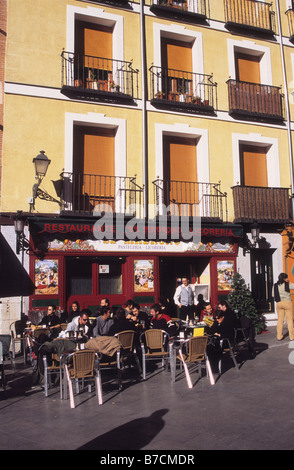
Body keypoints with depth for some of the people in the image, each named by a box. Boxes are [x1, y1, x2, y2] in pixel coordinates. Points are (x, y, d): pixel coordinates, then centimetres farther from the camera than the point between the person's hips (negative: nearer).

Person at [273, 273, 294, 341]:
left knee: (280, 319, 9)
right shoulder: (287, 285, -6)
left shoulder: (275, 285, 7)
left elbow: (273, 295, 14)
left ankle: (279, 336, 8)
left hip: (278, 303, 4)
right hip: (287, 302, -4)